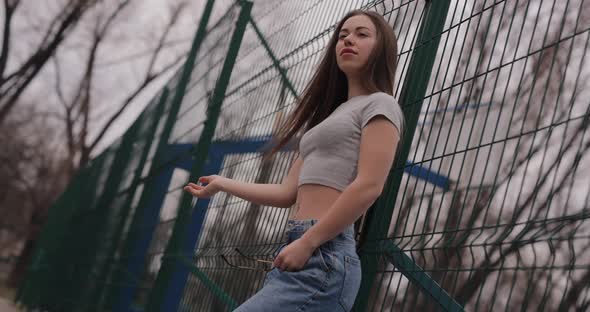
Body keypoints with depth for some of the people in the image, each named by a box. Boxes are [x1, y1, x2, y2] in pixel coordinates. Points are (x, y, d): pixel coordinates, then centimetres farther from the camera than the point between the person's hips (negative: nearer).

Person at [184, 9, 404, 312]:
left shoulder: (379, 105, 1)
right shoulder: (328, 117, 26)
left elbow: (369, 186, -13)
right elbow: (288, 192, 21)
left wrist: (306, 243, -16)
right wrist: (223, 184, 31)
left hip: (323, 255, -8)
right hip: (302, 254, 8)